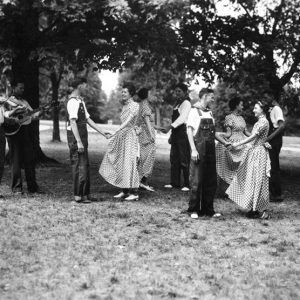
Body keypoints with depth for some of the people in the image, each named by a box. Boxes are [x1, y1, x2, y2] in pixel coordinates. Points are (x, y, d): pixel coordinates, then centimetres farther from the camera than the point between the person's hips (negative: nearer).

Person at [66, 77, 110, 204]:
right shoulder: (73, 101, -14)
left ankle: (86, 194, 20)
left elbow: (88, 119, 19)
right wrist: (79, 142, -24)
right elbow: (73, 122, -20)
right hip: (75, 137, -10)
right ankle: (78, 196, 0)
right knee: (79, 166, -6)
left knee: (85, 166, 13)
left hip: (82, 136, 10)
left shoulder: (80, 100, 17)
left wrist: (103, 133, 17)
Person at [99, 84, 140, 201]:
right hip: (121, 136, 8)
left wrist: (117, 131, -30)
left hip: (130, 136, -8)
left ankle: (134, 193, -4)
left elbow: (128, 121, -22)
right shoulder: (124, 105, 14)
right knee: (118, 164, 7)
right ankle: (124, 191, 14)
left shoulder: (135, 105, -10)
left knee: (129, 164, -9)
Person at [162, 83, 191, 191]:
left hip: (183, 132, -9)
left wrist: (169, 127, -30)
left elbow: (182, 118, -21)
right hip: (176, 132, 9)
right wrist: (172, 135, 18)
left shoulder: (186, 103, -8)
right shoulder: (177, 103, 19)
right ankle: (174, 183, 16)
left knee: (184, 159, -7)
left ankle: (187, 184, -2)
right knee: (174, 158, 9)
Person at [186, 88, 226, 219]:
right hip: (199, 148, -7)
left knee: (211, 181, 8)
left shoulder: (209, 112, 16)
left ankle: (208, 209, 17)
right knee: (196, 180, -4)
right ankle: (193, 210, 5)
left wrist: (223, 142, 19)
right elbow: (189, 131, -9)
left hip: (210, 149, 7)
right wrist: (193, 150, -17)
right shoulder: (195, 111, -4)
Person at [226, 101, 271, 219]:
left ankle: (261, 211, 0)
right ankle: (254, 208, 16)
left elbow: (252, 137, -20)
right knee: (250, 180, 10)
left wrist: (238, 144, -18)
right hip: (253, 151, 9)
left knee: (257, 181, -6)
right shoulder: (259, 122, 14)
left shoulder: (263, 122, -15)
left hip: (258, 152, -9)